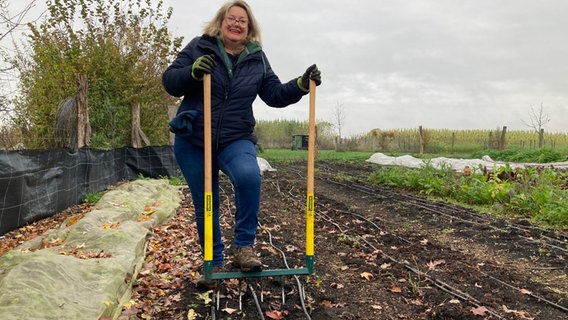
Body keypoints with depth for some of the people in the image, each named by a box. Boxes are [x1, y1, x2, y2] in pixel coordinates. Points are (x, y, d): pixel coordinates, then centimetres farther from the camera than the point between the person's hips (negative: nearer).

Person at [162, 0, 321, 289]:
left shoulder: (257, 59, 8)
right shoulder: (198, 47, 2)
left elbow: (275, 95, 6)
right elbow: (169, 81, -1)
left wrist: (301, 85, -10)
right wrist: (192, 72, -21)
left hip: (236, 140, 0)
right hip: (193, 141, 0)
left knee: (249, 176, -32)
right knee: (205, 206, 6)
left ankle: (243, 246, -14)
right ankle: (214, 263, 27)